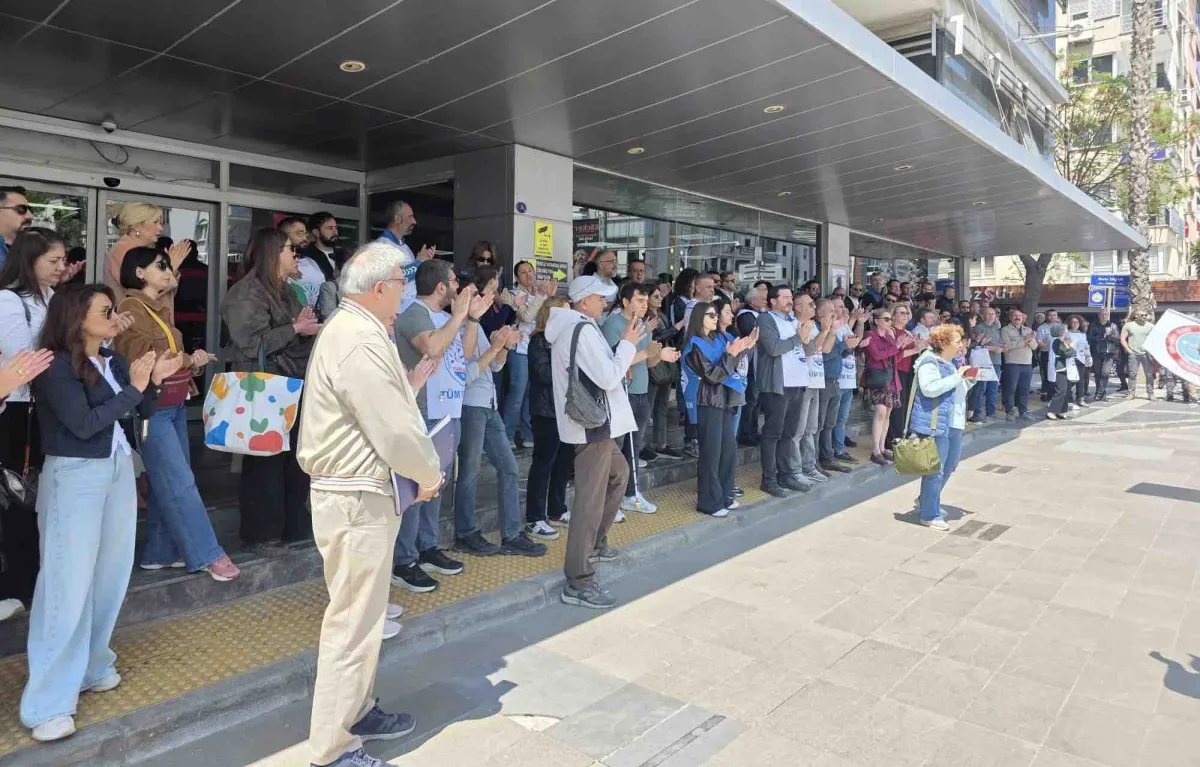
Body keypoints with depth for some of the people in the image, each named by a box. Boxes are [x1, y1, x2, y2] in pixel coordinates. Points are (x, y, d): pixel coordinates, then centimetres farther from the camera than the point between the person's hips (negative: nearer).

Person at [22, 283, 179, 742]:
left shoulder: (115, 361, 7)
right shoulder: (57, 367, -12)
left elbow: (143, 412, 10)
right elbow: (83, 424, -20)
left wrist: (154, 381, -7)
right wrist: (133, 388, -18)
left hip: (119, 470, 7)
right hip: (74, 477, -7)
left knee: (110, 574, 11)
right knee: (70, 583, -5)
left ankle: (90, 665, 28)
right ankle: (48, 703, 4)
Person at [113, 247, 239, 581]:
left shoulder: (163, 310, 16)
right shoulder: (130, 309, -10)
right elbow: (142, 358, -18)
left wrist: (193, 365, 1)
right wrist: (190, 360, -10)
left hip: (176, 405, 9)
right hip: (152, 409, -9)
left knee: (168, 483, 12)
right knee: (180, 483, -6)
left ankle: (160, 552, 22)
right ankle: (207, 555, -1)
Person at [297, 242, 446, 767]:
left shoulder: (350, 330, 13)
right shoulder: (361, 343, -21)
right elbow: (396, 433, -22)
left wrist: (409, 385, 15)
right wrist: (430, 475, -6)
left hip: (355, 493, 11)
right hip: (356, 501, -11)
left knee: (364, 613, 22)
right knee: (354, 621, 1)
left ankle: (356, 713, 39)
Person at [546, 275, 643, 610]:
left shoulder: (569, 328, 16)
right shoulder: (583, 329, -17)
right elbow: (608, 378, -20)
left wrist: (622, 351, 12)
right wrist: (628, 344, -8)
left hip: (591, 419, 11)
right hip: (592, 422, -11)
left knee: (618, 473, 27)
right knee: (590, 500, -9)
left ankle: (595, 544, 36)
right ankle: (579, 582, -5)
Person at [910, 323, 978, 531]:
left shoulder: (951, 362, 17)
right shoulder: (929, 362, -13)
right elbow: (930, 389, -28)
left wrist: (969, 380, 8)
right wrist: (957, 376, -21)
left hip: (954, 423, 10)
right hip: (935, 424, -10)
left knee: (949, 466, 18)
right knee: (935, 469, -5)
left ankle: (927, 502, 34)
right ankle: (929, 515, 6)